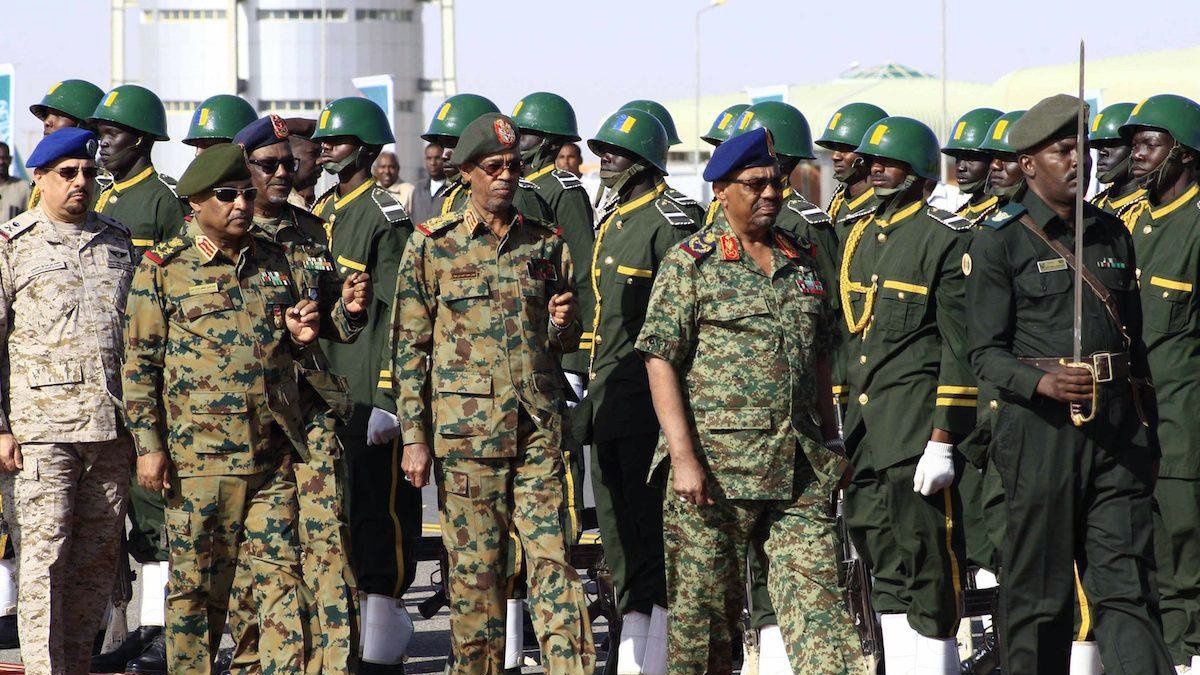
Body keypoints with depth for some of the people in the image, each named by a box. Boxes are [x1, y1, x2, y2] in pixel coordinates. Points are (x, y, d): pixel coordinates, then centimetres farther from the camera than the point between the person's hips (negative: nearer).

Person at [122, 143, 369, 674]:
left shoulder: (273, 261, 14)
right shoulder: (163, 269, 1)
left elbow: (295, 344, 24)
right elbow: (140, 364, 0)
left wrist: (347, 314, 4)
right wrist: (148, 446, -7)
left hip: (273, 453, 3)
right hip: (199, 455, -3)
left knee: (280, 577, -1)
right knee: (197, 583, 4)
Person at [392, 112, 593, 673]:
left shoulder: (547, 244, 10)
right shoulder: (432, 244, 2)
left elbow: (566, 342, 20)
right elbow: (409, 348, 2)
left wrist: (562, 326, -5)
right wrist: (413, 436, -3)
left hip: (539, 427, 2)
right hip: (466, 430, -2)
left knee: (552, 560, -5)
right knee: (474, 568, 2)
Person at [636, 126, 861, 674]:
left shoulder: (801, 263, 16)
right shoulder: (690, 264, -2)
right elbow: (660, 361, -8)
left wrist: (830, 444, 17)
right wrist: (684, 458, -15)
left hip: (801, 468, 4)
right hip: (716, 464, -4)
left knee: (815, 592, -4)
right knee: (705, 607, 2)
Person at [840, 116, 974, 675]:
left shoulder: (947, 238, -6)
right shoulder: (859, 237, 17)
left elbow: (962, 347, -10)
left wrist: (942, 439, -16)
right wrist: (835, 428, 18)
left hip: (919, 423, -8)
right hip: (864, 426, 8)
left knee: (925, 564, -7)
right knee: (883, 565, 9)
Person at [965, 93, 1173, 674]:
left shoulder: (1114, 234, 15)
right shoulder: (999, 240, -1)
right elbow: (985, 353, -5)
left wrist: (1146, 427, 19)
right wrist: (1042, 382, -23)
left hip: (1118, 429, 4)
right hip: (1040, 428, -4)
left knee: (1126, 583, -5)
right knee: (1037, 591, 3)